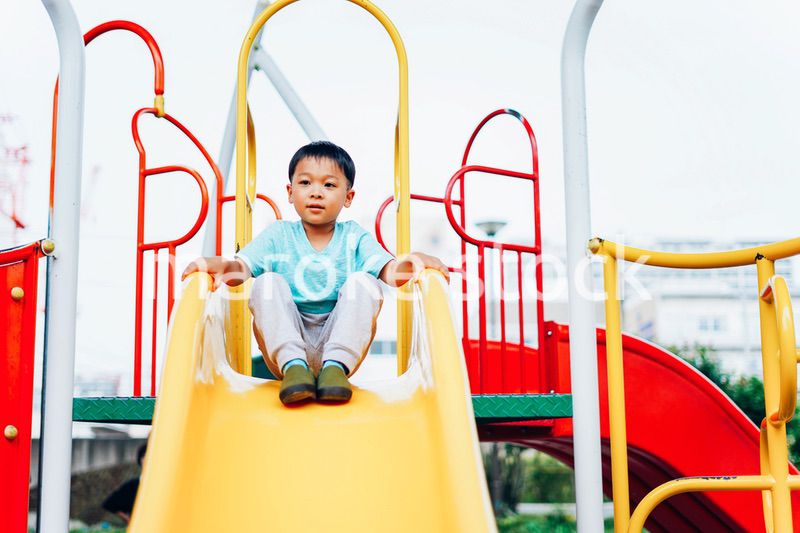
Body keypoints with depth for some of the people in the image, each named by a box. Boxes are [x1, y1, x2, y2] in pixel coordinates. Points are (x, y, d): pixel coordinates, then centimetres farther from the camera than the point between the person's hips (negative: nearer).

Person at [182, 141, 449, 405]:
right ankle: (293, 365, -34)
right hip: (286, 346, 0)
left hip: (343, 345, 0)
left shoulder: (354, 237, 7)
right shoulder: (278, 235, 8)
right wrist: (220, 265, -32)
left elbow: (389, 271, -10)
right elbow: (242, 267, -8)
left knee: (363, 282, -19)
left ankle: (336, 365, -30)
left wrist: (408, 264, -34)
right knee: (268, 282, -20)